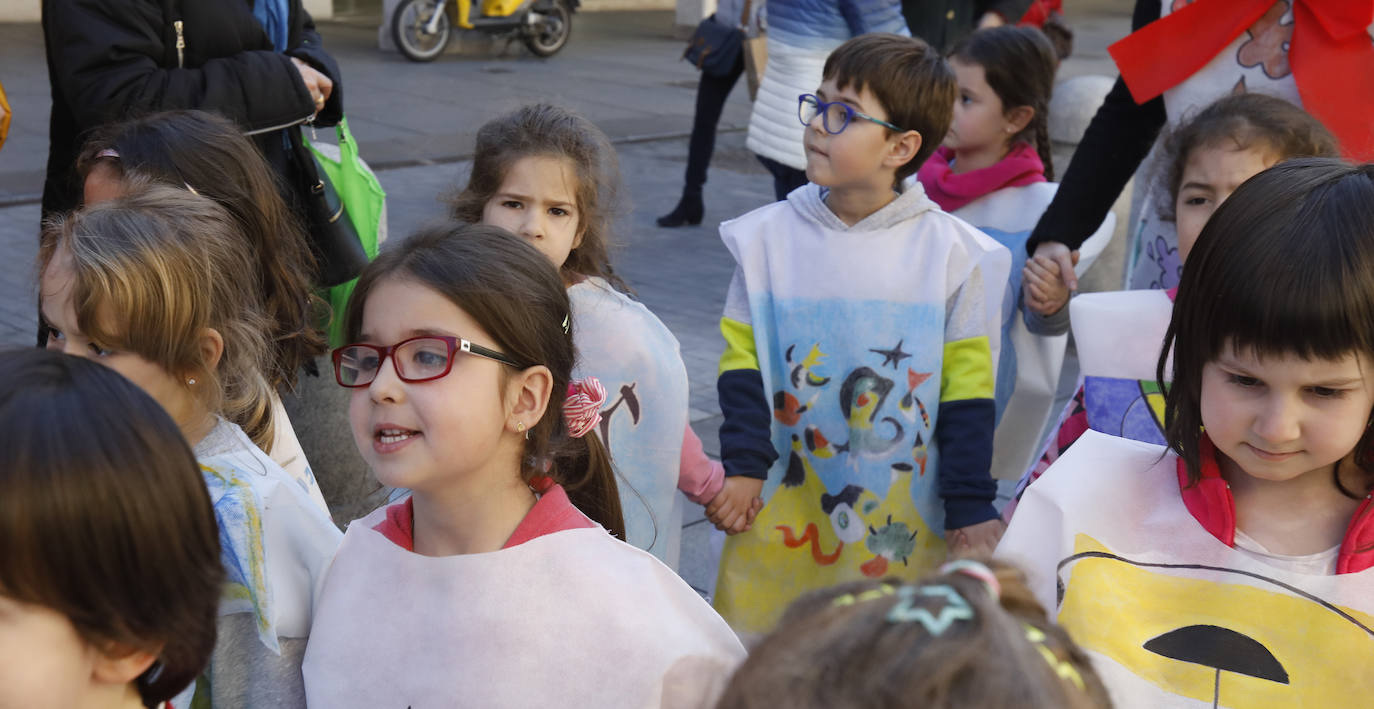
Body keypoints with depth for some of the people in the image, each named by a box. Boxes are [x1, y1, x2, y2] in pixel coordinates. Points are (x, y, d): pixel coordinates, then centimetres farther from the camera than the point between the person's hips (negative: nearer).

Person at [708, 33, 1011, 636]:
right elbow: (742, 359, 2)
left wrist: (972, 507, -1)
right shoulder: (768, 236, -1)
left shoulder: (950, 251, -6)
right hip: (781, 509, 1)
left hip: (904, 513, -1)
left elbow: (967, 388, -2)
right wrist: (742, 466, -6)